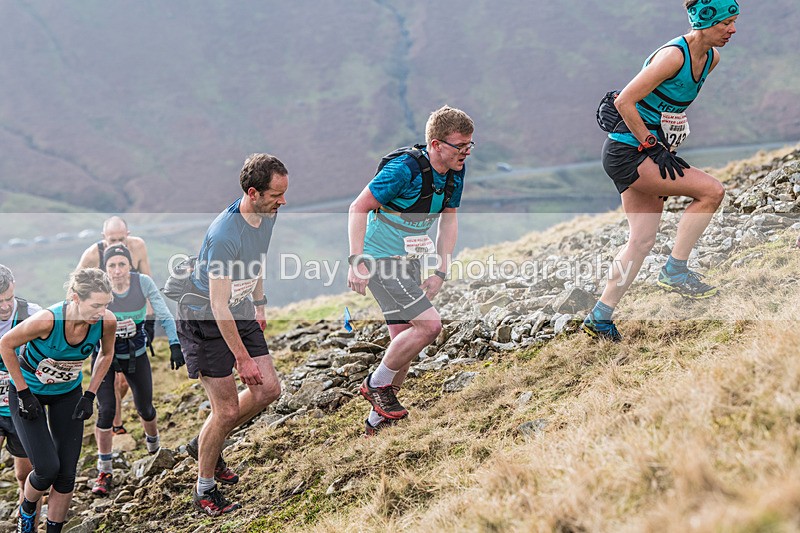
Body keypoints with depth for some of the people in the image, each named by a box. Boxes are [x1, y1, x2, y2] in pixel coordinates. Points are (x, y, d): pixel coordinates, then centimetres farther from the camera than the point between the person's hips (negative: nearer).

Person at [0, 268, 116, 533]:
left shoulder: (106, 321, -24)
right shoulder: (47, 320, -36)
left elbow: (107, 353, 0)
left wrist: (90, 394, -4)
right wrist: (23, 392, -16)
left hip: (68, 393, 4)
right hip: (30, 391, -4)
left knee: (67, 474, 1)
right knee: (47, 468, -12)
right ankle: (26, 512, 20)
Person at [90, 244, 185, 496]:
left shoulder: (143, 282, -19)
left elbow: (164, 315, -12)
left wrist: (175, 345, -22)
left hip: (136, 355, 1)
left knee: (145, 408, 10)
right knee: (106, 410, -12)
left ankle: (154, 444, 44)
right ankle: (104, 471, 4)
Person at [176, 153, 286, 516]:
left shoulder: (267, 214, -6)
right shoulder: (224, 235, -32)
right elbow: (218, 305, -28)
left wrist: (259, 304, 24)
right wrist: (242, 358, -24)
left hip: (240, 313, 8)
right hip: (203, 320, -8)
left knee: (268, 390, 4)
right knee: (227, 409, -6)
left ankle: (206, 445, 25)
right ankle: (204, 489, 15)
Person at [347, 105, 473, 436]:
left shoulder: (455, 173, 0)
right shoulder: (405, 169, -24)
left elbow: (449, 220, 12)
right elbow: (358, 208, -18)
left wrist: (440, 272, 4)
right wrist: (356, 261, -24)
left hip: (409, 262, 8)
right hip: (380, 260, -8)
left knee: (406, 341, 9)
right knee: (429, 324, -19)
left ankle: (378, 421, 22)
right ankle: (377, 384, 1)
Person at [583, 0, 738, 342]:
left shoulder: (712, 57, 6)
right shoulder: (673, 56, -21)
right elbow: (624, 102, -20)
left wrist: (666, 144, 16)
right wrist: (652, 147, -18)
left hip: (648, 151, 9)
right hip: (627, 152, -9)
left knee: (642, 242, 8)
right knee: (711, 191, -17)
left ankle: (599, 317, 16)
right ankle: (675, 271, -6)